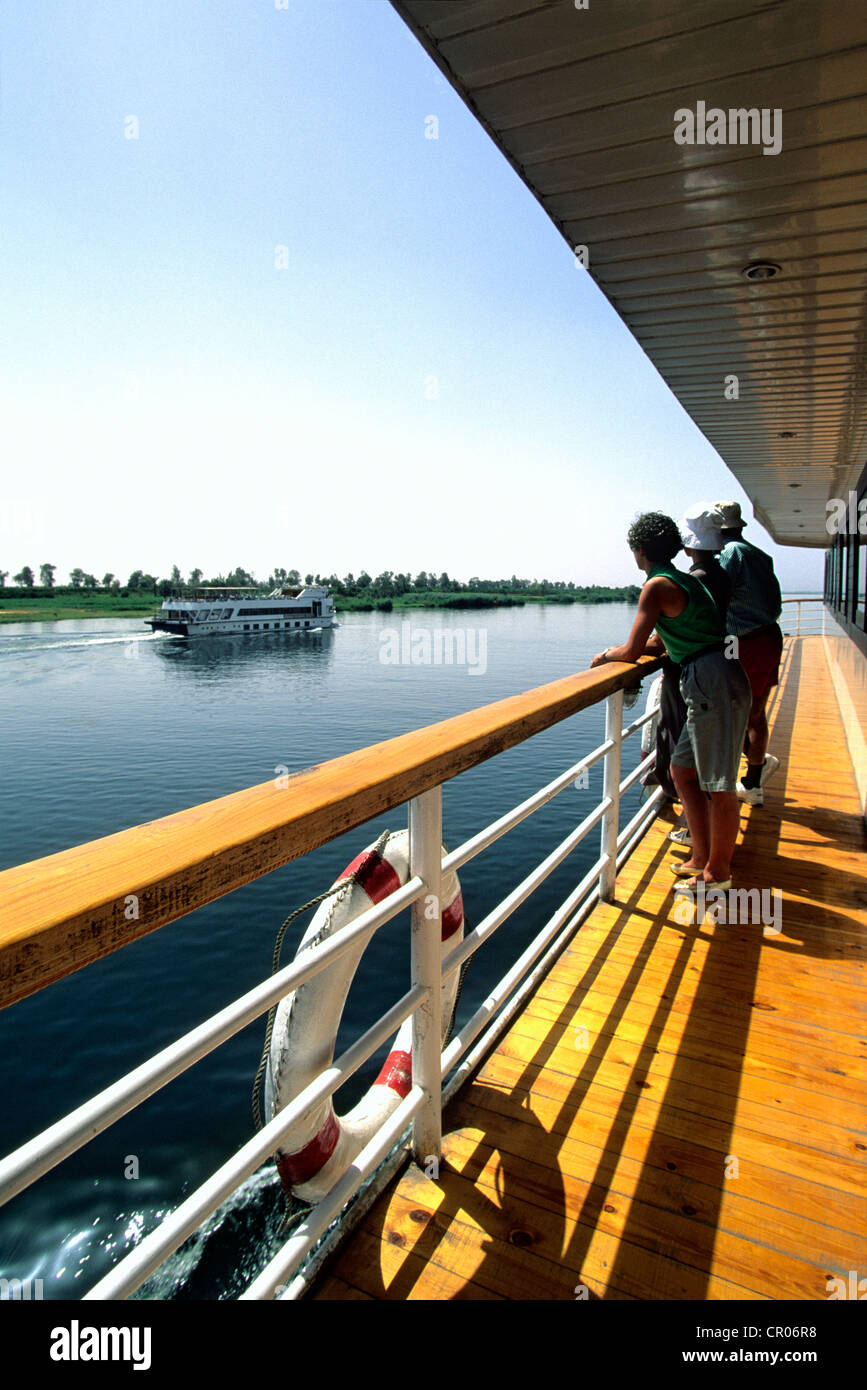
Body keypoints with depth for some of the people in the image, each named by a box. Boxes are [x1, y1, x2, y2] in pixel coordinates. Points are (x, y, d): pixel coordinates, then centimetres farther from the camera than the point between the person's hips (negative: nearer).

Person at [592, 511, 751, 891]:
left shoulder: (658, 586, -10)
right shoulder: (684, 579, 19)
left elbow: (632, 651, -10)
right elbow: (658, 645, 25)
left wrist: (605, 655, 9)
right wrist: (618, 650, 17)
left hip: (713, 682, -10)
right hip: (710, 684, 10)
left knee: (718, 784, -1)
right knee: (682, 769, 16)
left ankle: (717, 873, 10)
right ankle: (702, 857, 24)